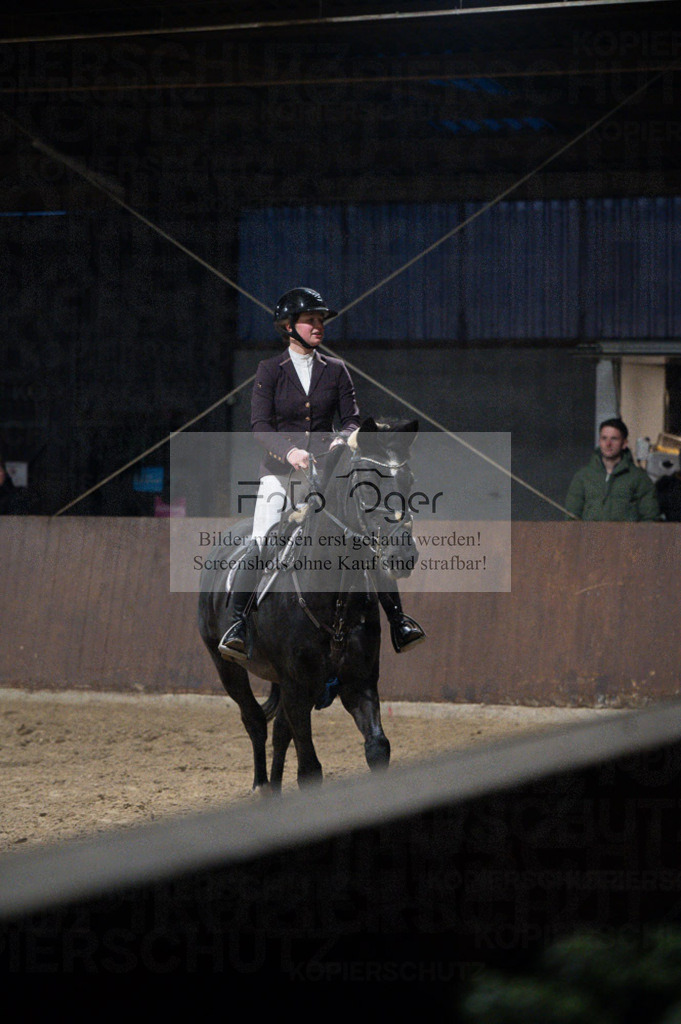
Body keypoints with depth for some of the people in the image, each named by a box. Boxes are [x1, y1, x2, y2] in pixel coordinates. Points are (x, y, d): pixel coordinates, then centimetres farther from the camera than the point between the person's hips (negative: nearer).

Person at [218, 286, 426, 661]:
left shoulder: (335, 370, 9)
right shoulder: (270, 370, 2)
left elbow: (352, 419, 7)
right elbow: (260, 425, -6)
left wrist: (342, 440, -17)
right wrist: (289, 450, -24)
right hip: (280, 467, -2)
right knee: (258, 543, -17)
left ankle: (398, 622, -7)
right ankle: (236, 625, -9)